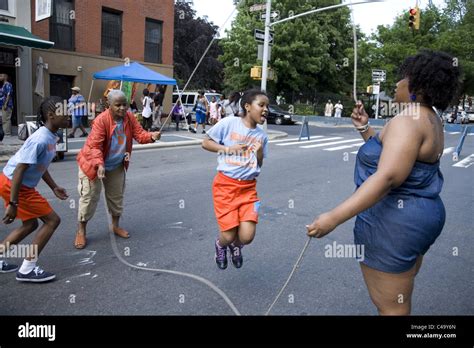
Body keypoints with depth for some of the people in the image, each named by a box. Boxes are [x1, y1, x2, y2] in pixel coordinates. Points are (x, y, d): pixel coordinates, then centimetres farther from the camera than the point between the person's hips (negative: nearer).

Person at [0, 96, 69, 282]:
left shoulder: (50, 137, 4)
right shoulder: (40, 139, -25)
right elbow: (19, 171, -26)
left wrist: (54, 187, 19)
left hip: (23, 185, 10)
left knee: (30, 224, 21)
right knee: (52, 220, -4)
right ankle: (27, 269, 5)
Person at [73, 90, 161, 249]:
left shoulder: (130, 117, -12)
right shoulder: (101, 120, -29)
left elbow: (140, 134, -16)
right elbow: (94, 146, -33)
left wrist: (151, 136, -38)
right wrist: (99, 165, -48)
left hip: (117, 165, 6)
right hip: (94, 164, -5)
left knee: (117, 196, 16)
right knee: (89, 197, 1)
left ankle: (115, 226, 36)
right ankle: (81, 231, 17)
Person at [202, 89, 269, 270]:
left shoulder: (262, 135, 6)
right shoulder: (229, 123, -7)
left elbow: (259, 165, 13)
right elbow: (206, 143, 0)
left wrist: (259, 152, -8)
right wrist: (227, 149, -14)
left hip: (248, 188, 3)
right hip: (225, 185, -3)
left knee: (247, 236, -10)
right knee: (228, 236, -4)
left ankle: (235, 245, 29)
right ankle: (220, 245, 35)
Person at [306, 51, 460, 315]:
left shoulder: (409, 120, -20)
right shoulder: (429, 120, 13)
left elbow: (387, 177, -32)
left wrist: (334, 217, -35)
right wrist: (365, 128, 6)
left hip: (394, 221, -11)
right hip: (420, 215, 11)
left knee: (391, 308, 4)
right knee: (401, 301, 26)